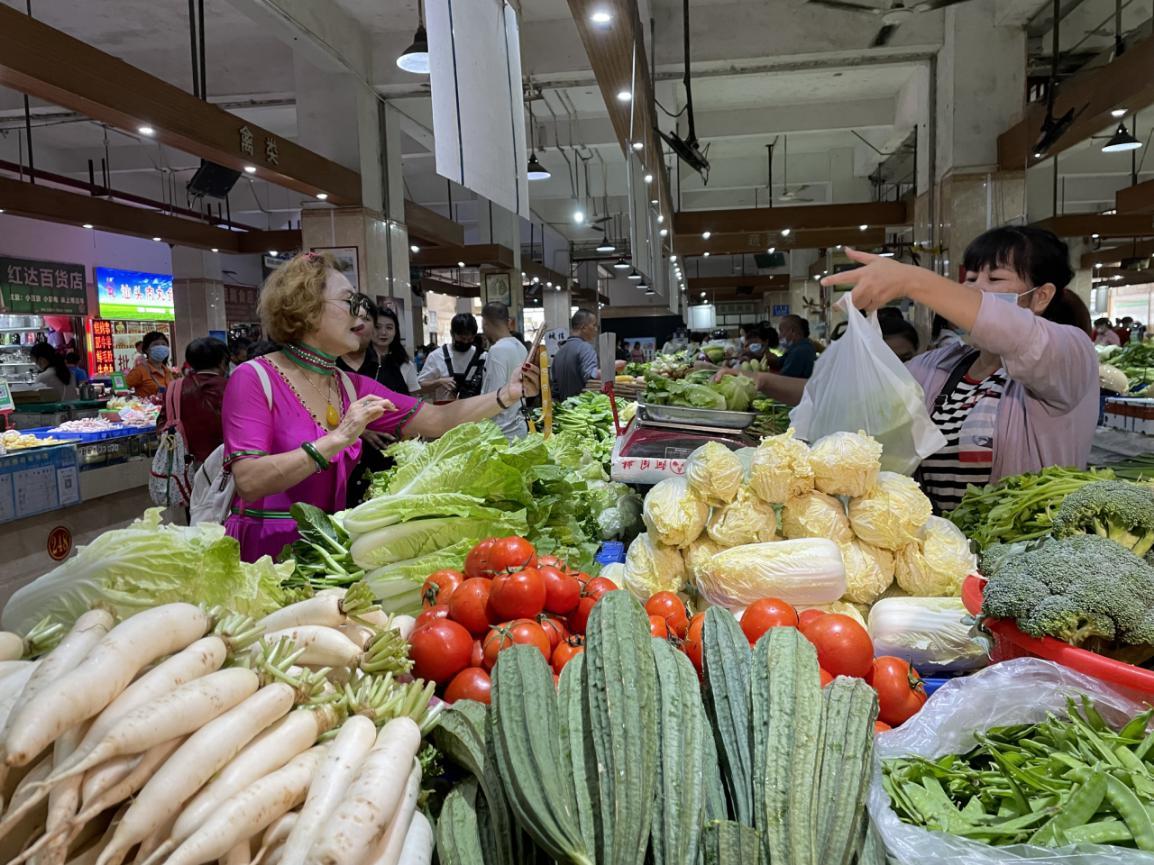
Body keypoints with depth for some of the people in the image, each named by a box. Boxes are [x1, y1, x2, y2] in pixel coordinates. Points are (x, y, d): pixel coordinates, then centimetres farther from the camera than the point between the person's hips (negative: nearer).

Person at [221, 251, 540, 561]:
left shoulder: (353, 387, 8)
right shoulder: (254, 379, -10)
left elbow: (438, 420, 3)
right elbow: (249, 483, -21)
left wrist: (507, 394, -8)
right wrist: (336, 440, -27)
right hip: (267, 551, -6)